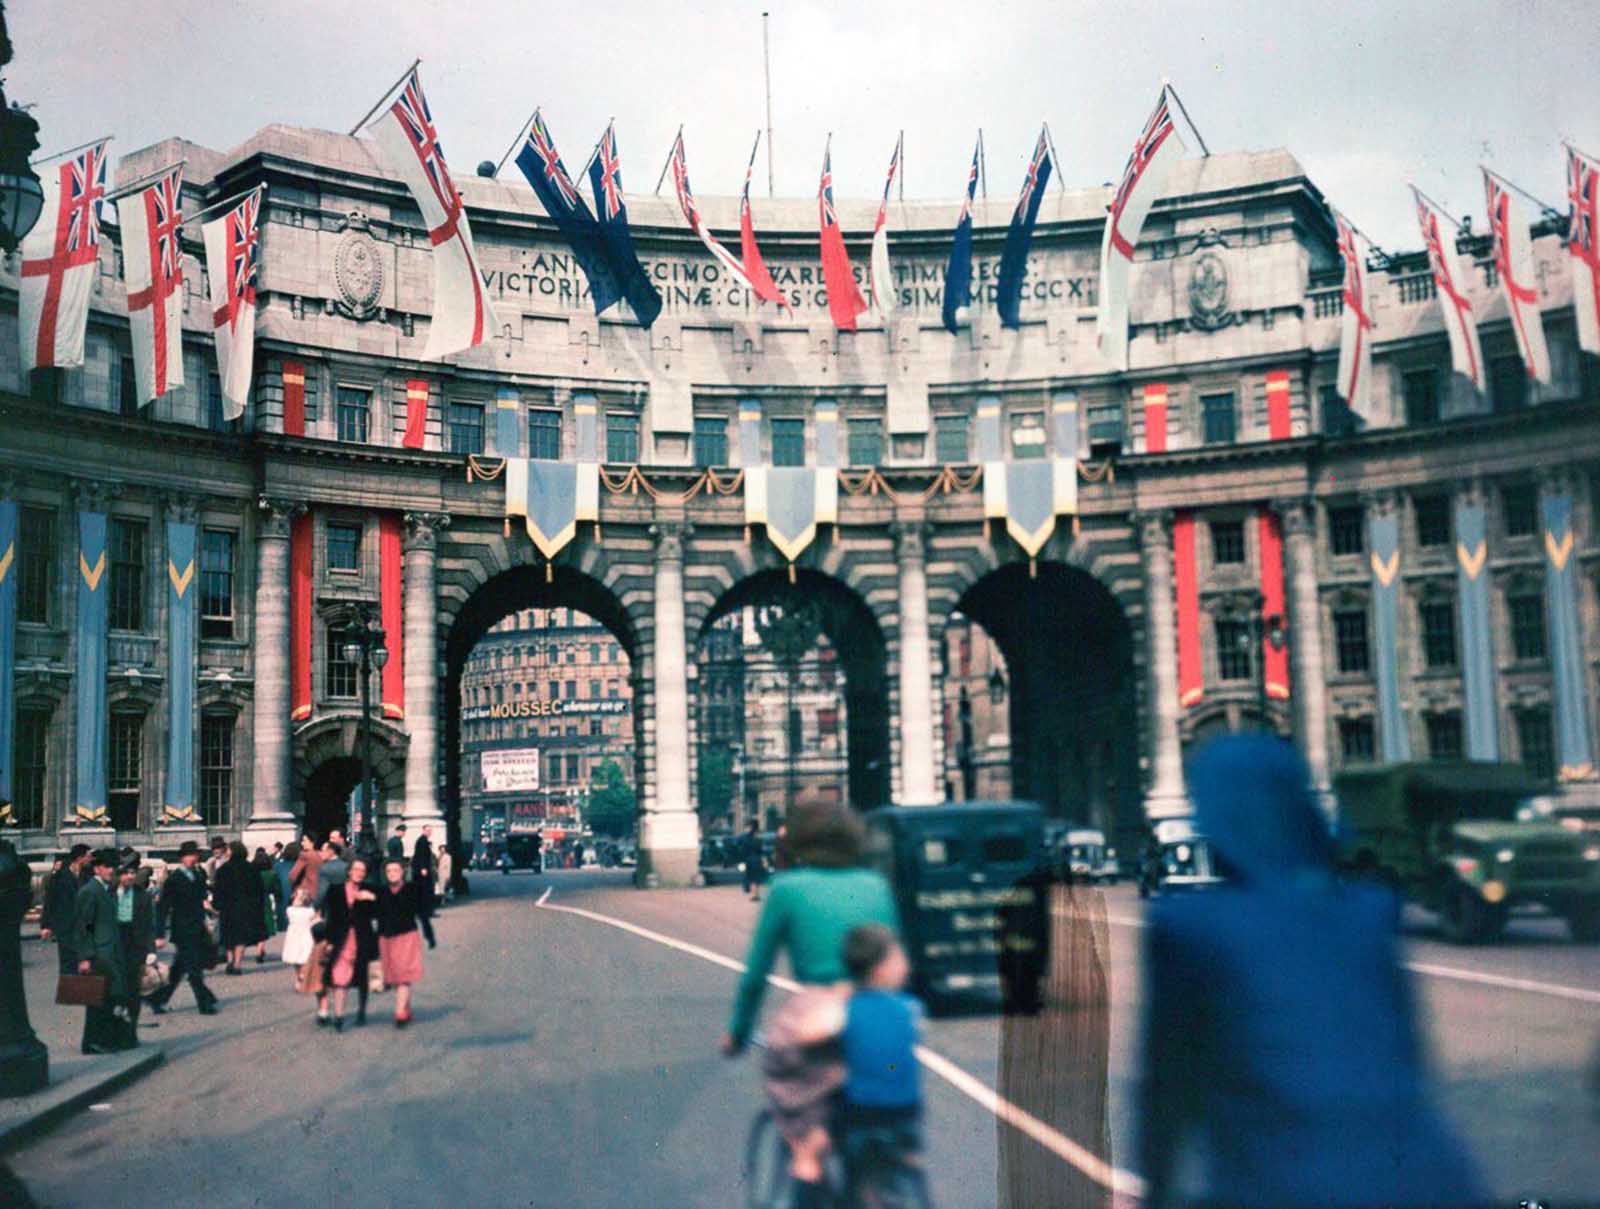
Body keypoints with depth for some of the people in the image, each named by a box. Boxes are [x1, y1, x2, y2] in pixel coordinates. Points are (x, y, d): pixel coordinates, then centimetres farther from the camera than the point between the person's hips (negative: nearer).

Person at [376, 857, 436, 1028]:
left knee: (404, 977, -9)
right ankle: (407, 1011, 25)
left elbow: (422, 914, 3)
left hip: (407, 936, -4)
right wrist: (378, 941, 11)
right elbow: (380, 918, 9)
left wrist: (429, 935, 5)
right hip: (387, 938, 4)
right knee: (394, 977, 11)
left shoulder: (413, 889, -3)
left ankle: (400, 1012, -14)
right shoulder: (381, 892, 3)